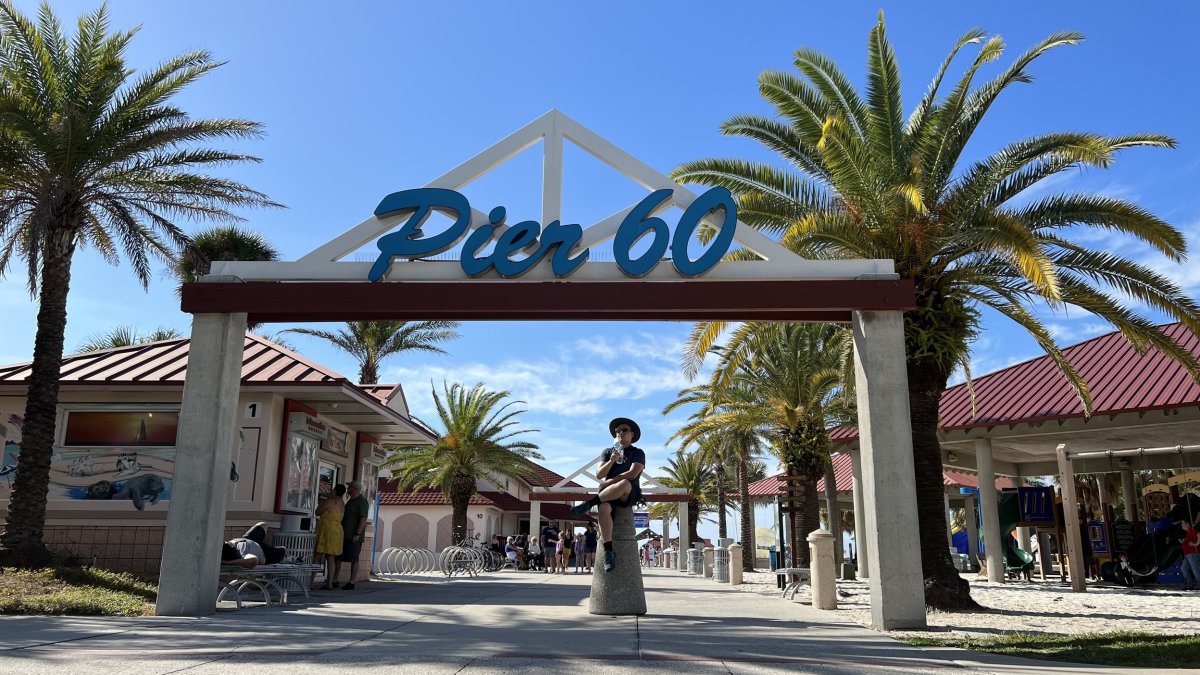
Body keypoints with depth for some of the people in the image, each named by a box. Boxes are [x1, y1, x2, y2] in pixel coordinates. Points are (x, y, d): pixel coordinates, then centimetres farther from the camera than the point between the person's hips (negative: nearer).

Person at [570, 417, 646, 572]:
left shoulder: (638, 453, 8)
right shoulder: (607, 452, 18)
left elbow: (632, 474, -9)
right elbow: (599, 475, 5)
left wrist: (609, 482, -10)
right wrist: (611, 461, -12)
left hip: (629, 494, -2)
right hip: (608, 494, 2)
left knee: (624, 484, -41)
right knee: (604, 509, -36)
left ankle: (589, 503, -31)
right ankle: (608, 551, -36)